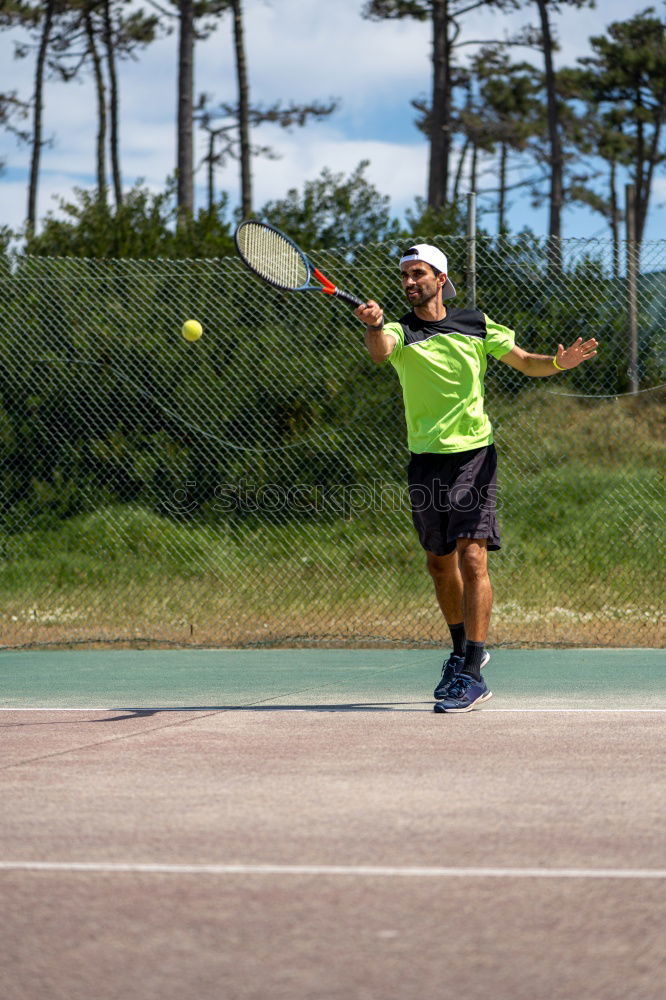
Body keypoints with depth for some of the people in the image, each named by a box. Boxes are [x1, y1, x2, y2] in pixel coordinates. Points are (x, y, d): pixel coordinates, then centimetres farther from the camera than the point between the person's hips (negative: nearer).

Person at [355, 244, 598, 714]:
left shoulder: (476, 324, 4)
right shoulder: (401, 332, -1)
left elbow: (524, 361, 13)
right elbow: (380, 351, -25)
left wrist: (558, 363, -10)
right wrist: (373, 324, -48)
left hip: (474, 455, -2)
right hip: (426, 460, 2)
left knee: (471, 557, -14)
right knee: (440, 562, 13)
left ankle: (472, 675, -16)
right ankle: (464, 649, 37)